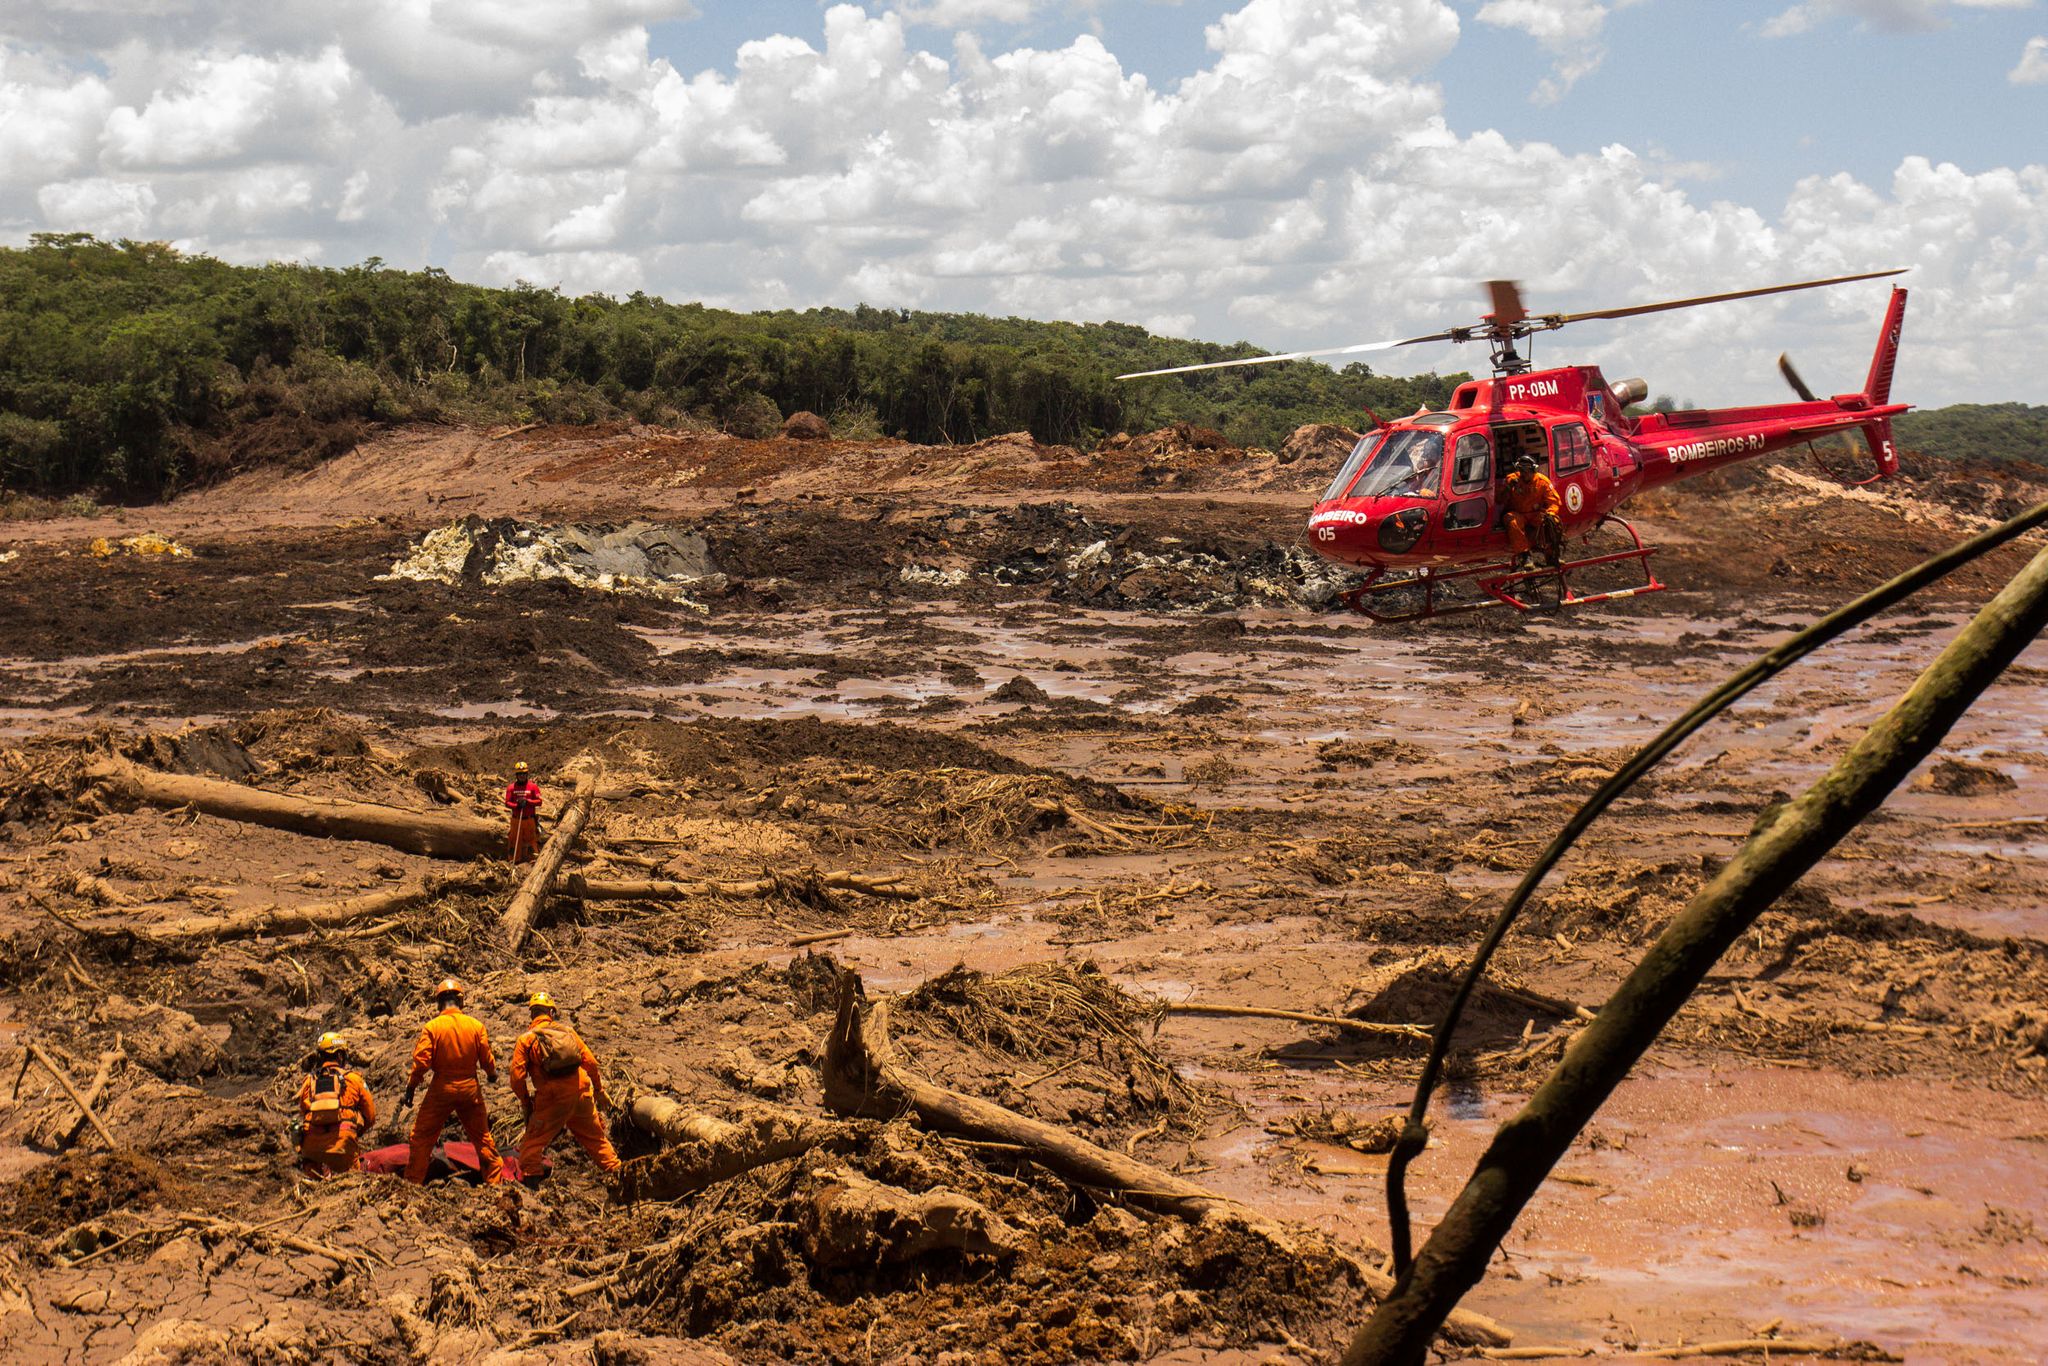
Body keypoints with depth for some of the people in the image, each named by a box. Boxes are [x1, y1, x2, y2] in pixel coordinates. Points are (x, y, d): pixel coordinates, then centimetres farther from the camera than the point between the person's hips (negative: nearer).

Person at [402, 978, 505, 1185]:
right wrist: (492, 1074, 24)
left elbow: (421, 1061, -11)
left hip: (441, 1089, -2)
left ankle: (413, 1182, 7)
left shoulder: (432, 1027, -9)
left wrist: (411, 1086, 1)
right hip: (470, 1088, 2)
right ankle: (495, 1180, 16)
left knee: (422, 1137, 8)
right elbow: (487, 1059, 3)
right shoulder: (476, 1026, -2)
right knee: (482, 1136, 14)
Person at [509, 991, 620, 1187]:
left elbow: (517, 1076, -5)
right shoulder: (567, 1031, 10)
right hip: (581, 1094, 3)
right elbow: (590, 1062, 8)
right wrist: (599, 1090, 18)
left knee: (533, 1141, 6)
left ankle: (530, 1180, -2)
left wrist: (525, 1102, 10)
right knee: (595, 1137, 18)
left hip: (552, 1099, -3)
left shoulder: (526, 1039, 2)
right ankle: (615, 1171, 23)